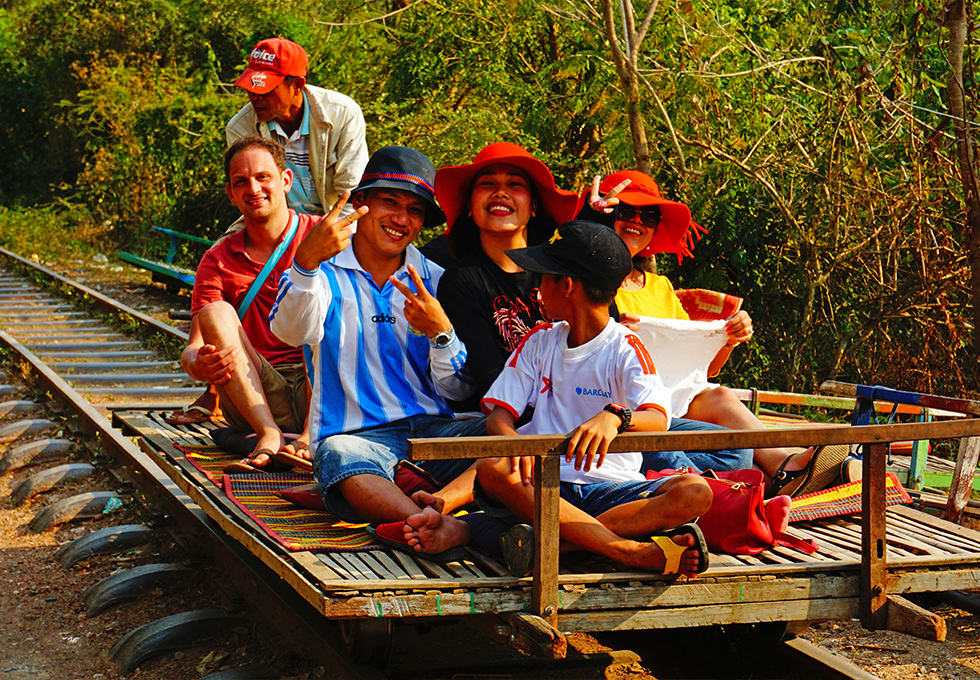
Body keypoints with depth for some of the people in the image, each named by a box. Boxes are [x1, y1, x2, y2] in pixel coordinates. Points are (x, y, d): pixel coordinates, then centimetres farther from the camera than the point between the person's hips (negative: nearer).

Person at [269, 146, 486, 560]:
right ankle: (453, 529, -60)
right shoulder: (326, 271, 8)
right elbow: (291, 331, -16)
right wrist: (306, 263, -35)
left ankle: (436, 505, -48)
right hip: (356, 433, -3)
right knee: (340, 458, -38)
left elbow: (457, 390, 10)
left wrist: (440, 331, -11)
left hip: (431, 429, 3)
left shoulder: (434, 281, 15)